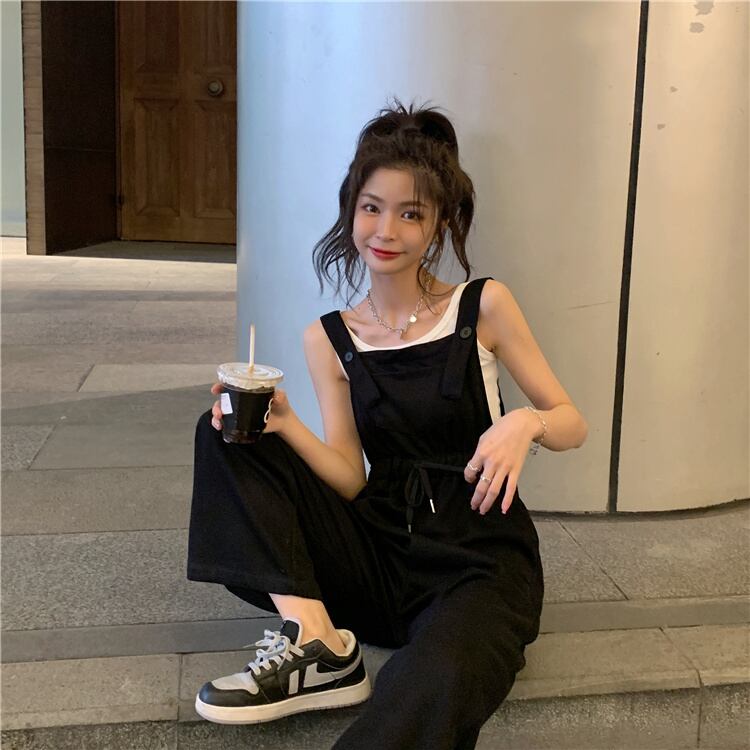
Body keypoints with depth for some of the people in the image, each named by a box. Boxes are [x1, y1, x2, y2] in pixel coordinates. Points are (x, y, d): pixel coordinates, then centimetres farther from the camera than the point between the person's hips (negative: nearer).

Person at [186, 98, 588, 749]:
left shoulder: (483, 306, -2)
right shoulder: (328, 340, 5)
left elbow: (573, 425, 3)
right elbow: (351, 481, 1)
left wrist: (526, 423, -21)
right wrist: (286, 426, -18)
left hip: (483, 556, -4)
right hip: (382, 553, 5)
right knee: (225, 437, -9)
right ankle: (318, 640, -18)